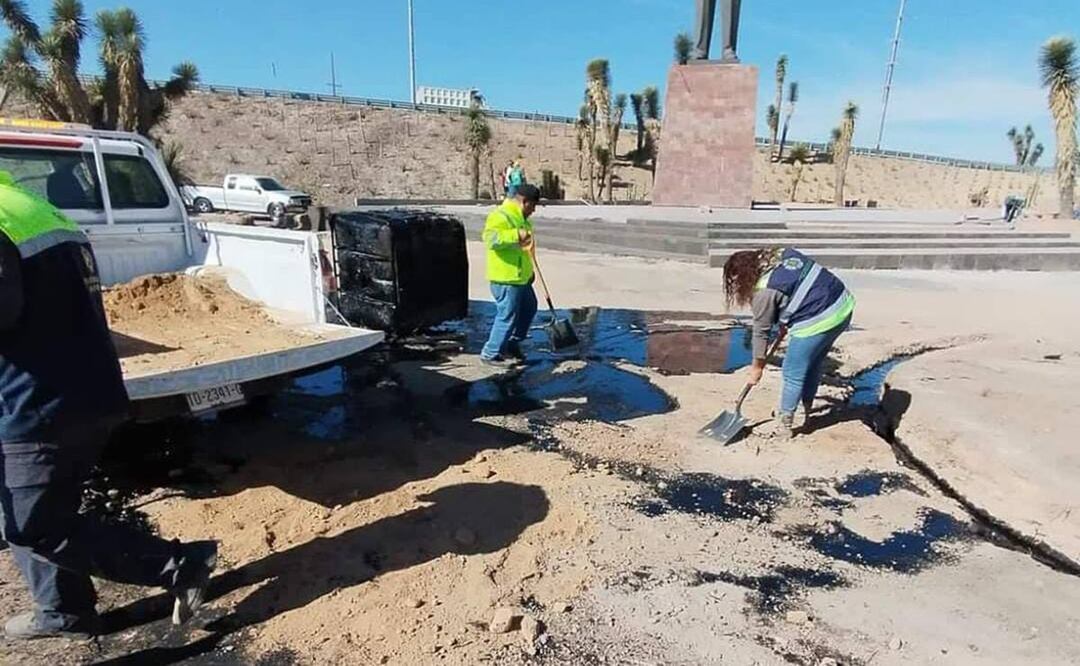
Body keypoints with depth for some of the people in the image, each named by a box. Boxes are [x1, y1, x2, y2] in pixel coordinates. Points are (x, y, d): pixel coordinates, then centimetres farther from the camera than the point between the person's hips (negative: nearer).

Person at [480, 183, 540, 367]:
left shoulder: (520, 217, 16)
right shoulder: (501, 216, -16)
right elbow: (490, 238, -32)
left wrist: (529, 271, 33)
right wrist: (517, 235, -36)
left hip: (521, 277, 11)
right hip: (505, 279, -11)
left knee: (529, 309, 20)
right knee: (507, 316, -6)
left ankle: (512, 345, 35)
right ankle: (491, 354, 7)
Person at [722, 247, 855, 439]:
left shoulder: (764, 290, -14)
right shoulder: (783, 253, 8)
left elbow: (761, 331, -5)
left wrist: (757, 366, 8)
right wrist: (786, 322, 17)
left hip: (817, 322, -9)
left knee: (793, 374, 6)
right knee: (814, 363, 25)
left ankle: (784, 425, 18)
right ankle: (807, 408, 43)